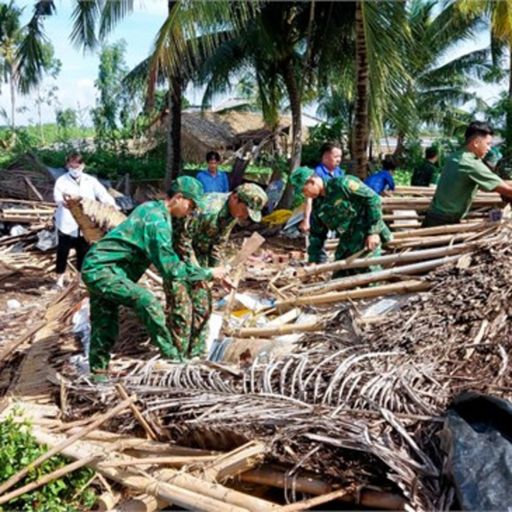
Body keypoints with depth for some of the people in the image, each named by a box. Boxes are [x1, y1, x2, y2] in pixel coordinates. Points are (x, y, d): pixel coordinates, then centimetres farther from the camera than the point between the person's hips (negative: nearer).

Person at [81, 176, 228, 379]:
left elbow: (164, 258, 20)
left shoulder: (151, 207, 9)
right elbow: (170, 269, -22)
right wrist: (208, 273, -13)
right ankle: (173, 358, -18)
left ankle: (98, 374, 25)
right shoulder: (158, 222, -21)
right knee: (146, 301, -23)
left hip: (96, 268, 10)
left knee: (105, 329, 14)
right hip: (102, 269, -10)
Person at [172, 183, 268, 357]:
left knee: (202, 303, 8)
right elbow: (182, 237, -28)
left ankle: (196, 352, 18)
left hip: (198, 252, 8)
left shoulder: (233, 214, -5)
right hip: (176, 251, -8)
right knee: (182, 304, -11)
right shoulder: (208, 210, -32)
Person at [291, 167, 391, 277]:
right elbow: (316, 235, 14)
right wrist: (314, 260, 5)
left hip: (367, 239, -8)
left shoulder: (342, 184, -15)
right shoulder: (318, 206, 7)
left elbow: (373, 199, -16)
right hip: (346, 246, 8)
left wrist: (374, 231, -18)